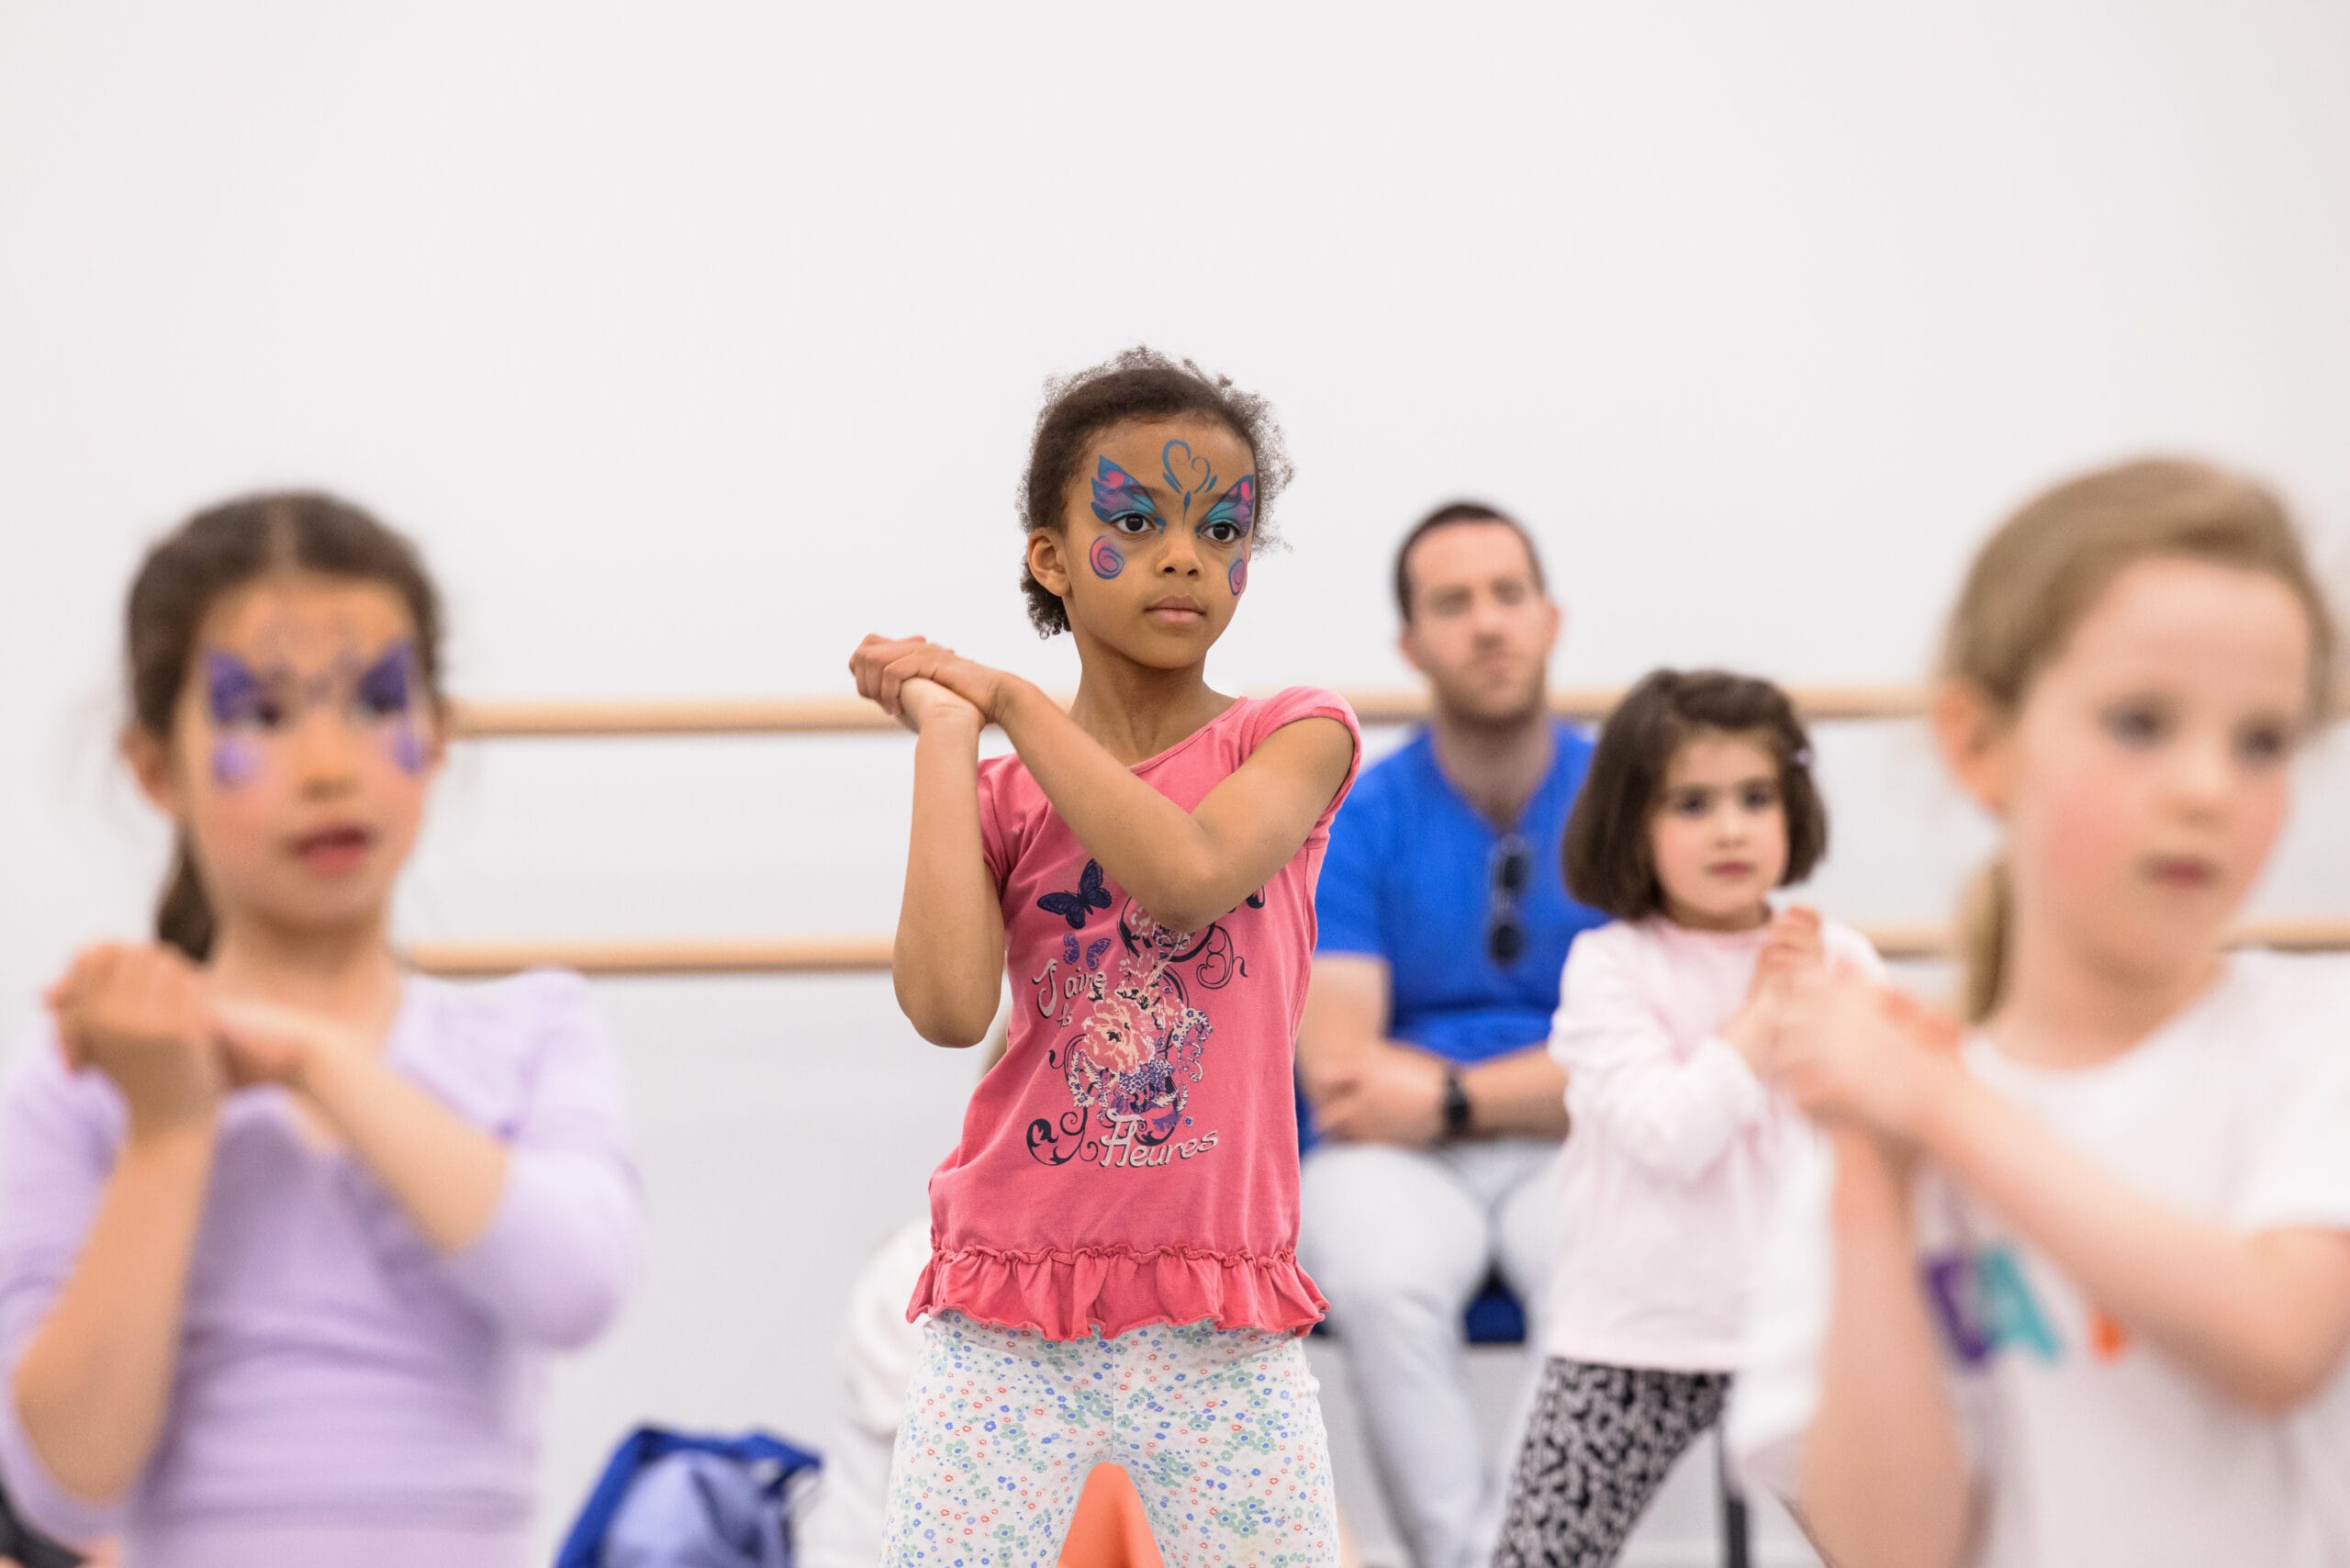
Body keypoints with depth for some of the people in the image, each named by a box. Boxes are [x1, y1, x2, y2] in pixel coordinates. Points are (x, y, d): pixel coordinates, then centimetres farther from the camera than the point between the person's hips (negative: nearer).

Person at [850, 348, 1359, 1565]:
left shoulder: (1293, 736, 1)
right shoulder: (999, 797, 4)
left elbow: (1188, 872, -21)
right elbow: (948, 1009, -16)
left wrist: (1006, 697, -11)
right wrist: (943, 733, -9)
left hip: (1218, 1325, -1)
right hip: (1007, 1318, 1)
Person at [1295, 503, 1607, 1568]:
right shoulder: (1353, 819, 1)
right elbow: (1339, 1071, -7)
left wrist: (1454, 1098, -12)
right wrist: (1547, 1083, -11)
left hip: (1579, 1157, 0)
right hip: (1393, 1158, 0)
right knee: (1383, 1282, -34)